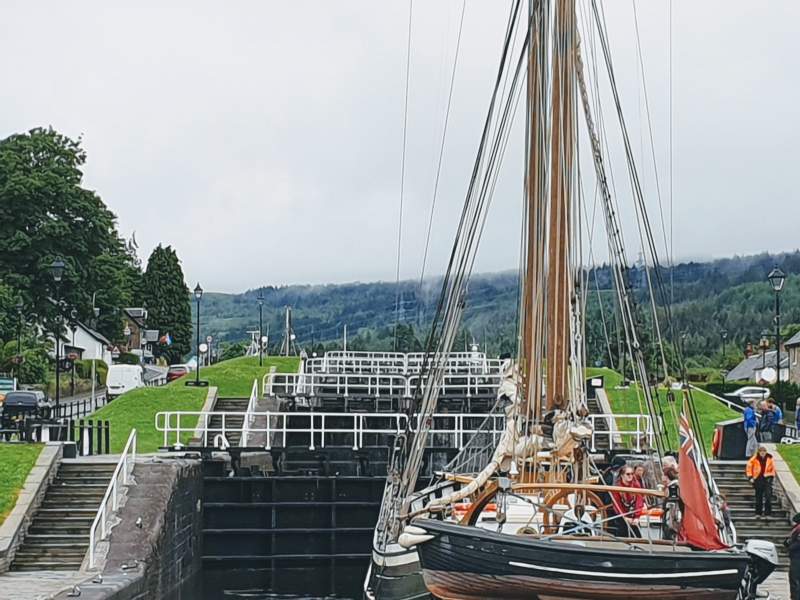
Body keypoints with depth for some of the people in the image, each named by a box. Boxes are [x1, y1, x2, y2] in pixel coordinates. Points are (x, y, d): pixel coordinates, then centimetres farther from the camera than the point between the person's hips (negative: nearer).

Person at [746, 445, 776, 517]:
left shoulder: (769, 458, -3)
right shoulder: (754, 458, -8)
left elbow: (773, 468, 12)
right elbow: (749, 467, 2)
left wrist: (772, 476, 6)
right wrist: (750, 477, -1)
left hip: (767, 478, 0)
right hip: (758, 479, 0)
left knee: (768, 496, -10)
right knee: (758, 497, 7)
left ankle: (767, 513, -4)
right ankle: (758, 513, 18)